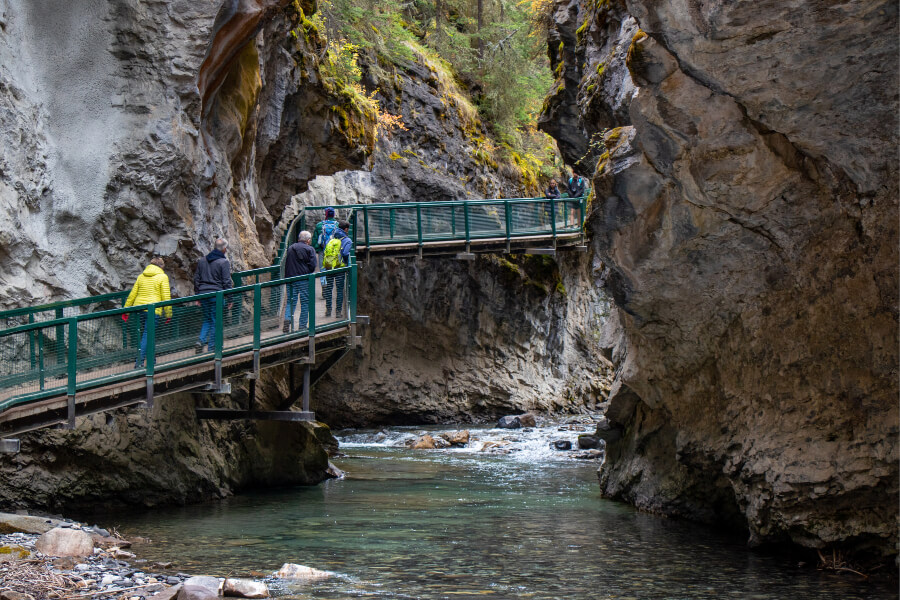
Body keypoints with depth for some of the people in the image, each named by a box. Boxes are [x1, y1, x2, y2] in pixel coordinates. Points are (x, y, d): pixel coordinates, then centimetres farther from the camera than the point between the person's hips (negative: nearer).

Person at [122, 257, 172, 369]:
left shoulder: (141, 276, 15)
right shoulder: (162, 277, 0)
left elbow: (132, 294, 15)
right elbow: (166, 297, -3)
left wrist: (126, 310, 19)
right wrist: (168, 315, 2)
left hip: (139, 307, 5)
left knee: (145, 333, 17)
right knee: (147, 335, -6)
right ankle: (139, 361, -15)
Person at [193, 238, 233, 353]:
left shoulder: (202, 261, 13)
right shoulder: (224, 262, -7)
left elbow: (196, 279, 16)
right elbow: (227, 282, -9)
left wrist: (197, 296, 21)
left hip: (203, 295, 5)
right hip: (216, 296, -5)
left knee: (207, 320, 16)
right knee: (215, 322, 2)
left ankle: (201, 341, -4)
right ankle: (211, 347, 3)